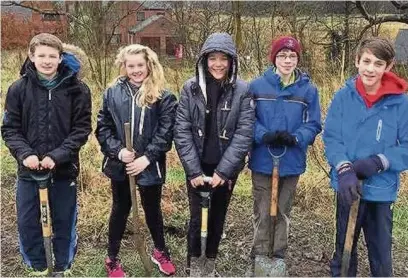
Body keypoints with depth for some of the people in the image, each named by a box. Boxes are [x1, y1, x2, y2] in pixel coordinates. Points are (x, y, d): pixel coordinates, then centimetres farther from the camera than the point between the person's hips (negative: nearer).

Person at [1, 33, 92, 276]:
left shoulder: (77, 88, -5)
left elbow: (82, 128, -6)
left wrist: (57, 156, -16)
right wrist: (24, 153, -16)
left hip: (64, 170, -1)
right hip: (28, 170, 2)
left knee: (64, 222, 10)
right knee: (28, 223, 9)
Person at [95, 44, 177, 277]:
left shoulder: (163, 96, -6)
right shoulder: (113, 93, 0)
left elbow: (166, 132, -10)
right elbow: (102, 128, 0)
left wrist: (147, 158, -18)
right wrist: (118, 151, -15)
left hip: (150, 166, -1)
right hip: (120, 165, 1)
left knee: (152, 209, 17)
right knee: (120, 210, 17)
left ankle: (160, 252, 40)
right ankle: (112, 258, 33)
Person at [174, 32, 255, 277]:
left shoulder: (242, 91, -9)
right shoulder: (191, 88, -6)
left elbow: (244, 134, -11)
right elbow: (182, 131, -7)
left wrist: (223, 171, -15)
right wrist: (193, 170, -13)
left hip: (226, 168, 0)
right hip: (197, 167, 0)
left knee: (218, 216, 13)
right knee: (197, 216, 3)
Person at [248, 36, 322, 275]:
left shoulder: (308, 89, -2)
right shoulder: (257, 86, -3)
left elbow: (313, 124, 0)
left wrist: (295, 138, -19)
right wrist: (265, 135, -19)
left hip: (292, 162, 1)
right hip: (263, 160, -1)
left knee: (283, 212, 15)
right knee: (263, 213, 7)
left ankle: (279, 259, 30)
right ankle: (260, 259, 22)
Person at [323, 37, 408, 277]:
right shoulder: (344, 96, -6)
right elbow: (331, 137, -8)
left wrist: (378, 162, -22)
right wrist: (344, 169, -23)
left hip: (381, 189, -1)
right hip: (348, 185, 1)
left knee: (381, 252, 14)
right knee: (344, 247, 21)